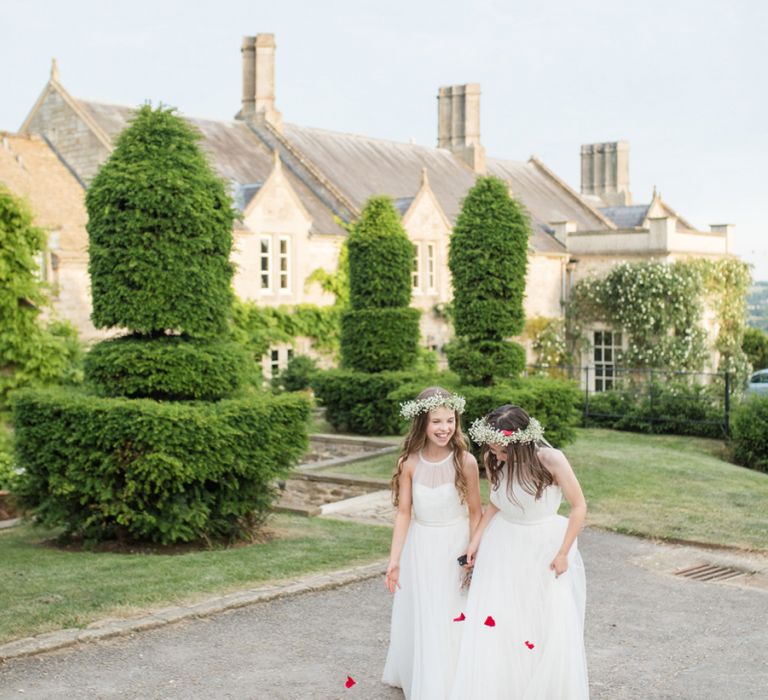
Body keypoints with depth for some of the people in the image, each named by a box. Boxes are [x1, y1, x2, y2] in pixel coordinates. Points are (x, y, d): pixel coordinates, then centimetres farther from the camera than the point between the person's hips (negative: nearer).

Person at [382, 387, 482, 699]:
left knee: (453, 621, 5)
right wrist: (394, 560, -10)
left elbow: (475, 513, -7)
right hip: (420, 547, 2)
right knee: (419, 618, 15)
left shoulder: (465, 462, -15)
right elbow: (403, 513, -8)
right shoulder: (409, 463, -11)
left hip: (456, 547, -2)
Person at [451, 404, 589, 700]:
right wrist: (475, 540, 4)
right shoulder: (494, 461, -9)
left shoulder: (550, 459, -23)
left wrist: (563, 553, -12)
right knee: (492, 622, 1)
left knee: (554, 627, 0)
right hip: (503, 545, 3)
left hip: (546, 546, -3)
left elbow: (579, 506, -14)